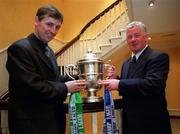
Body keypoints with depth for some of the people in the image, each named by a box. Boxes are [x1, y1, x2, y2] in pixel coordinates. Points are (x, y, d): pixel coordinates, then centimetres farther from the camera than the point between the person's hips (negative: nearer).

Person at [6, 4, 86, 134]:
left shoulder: (48, 50, 12)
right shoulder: (20, 48, -18)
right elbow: (31, 86, -26)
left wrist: (74, 81, -3)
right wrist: (65, 88, -17)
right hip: (32, 123, -9)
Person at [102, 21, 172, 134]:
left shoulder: (159, 57, -13)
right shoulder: (127, 63, 11)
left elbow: (153, 84, -28)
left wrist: (119, 84, -25)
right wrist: (115, 78, -5)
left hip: (150, 122, -7)